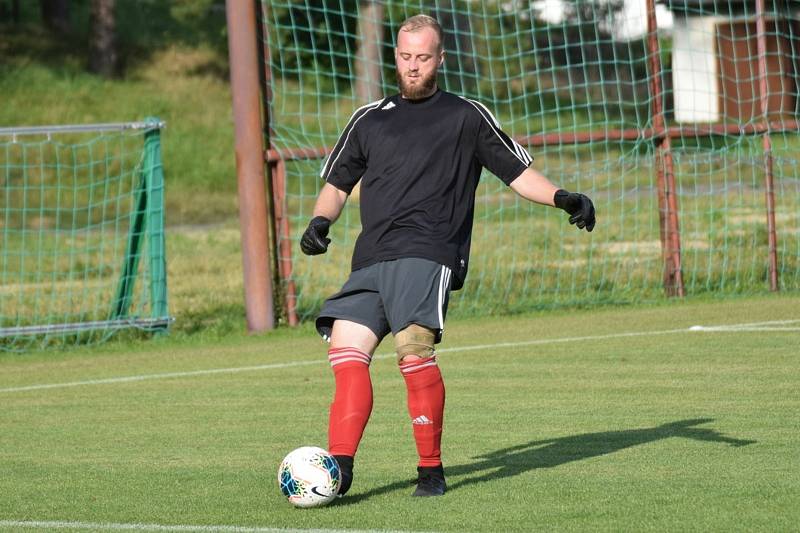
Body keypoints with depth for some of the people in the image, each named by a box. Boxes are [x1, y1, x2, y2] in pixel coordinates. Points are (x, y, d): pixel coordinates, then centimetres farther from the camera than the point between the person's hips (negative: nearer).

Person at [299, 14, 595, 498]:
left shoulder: (467, 117, 13)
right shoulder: (370, 119, 22)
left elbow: (518, 172, 12)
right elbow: (338, 182, 28)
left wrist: (561, 198, -4)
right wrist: (321, 221, 9)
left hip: (427, 255, -4)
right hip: (371, 260, 5)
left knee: (413, 349, -22)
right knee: (346, 354, -11)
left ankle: (432, 470, -13)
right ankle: (338, 470, -14)